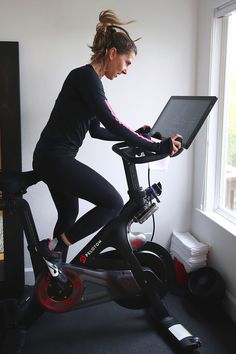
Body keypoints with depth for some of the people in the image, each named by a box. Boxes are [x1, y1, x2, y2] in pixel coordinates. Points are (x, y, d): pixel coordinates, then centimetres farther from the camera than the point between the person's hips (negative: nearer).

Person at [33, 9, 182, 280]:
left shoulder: (90, 80, 14)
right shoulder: (85, 77, -15)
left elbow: (97, 131, 19)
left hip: (54, 158, 10)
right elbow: (112, 124, -23)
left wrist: (138, 135, 18)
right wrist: (157, 147, -20)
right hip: (55, 158, -10)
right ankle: (53, 246, -1)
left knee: (69, 215, 21)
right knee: (113, 203, -10)